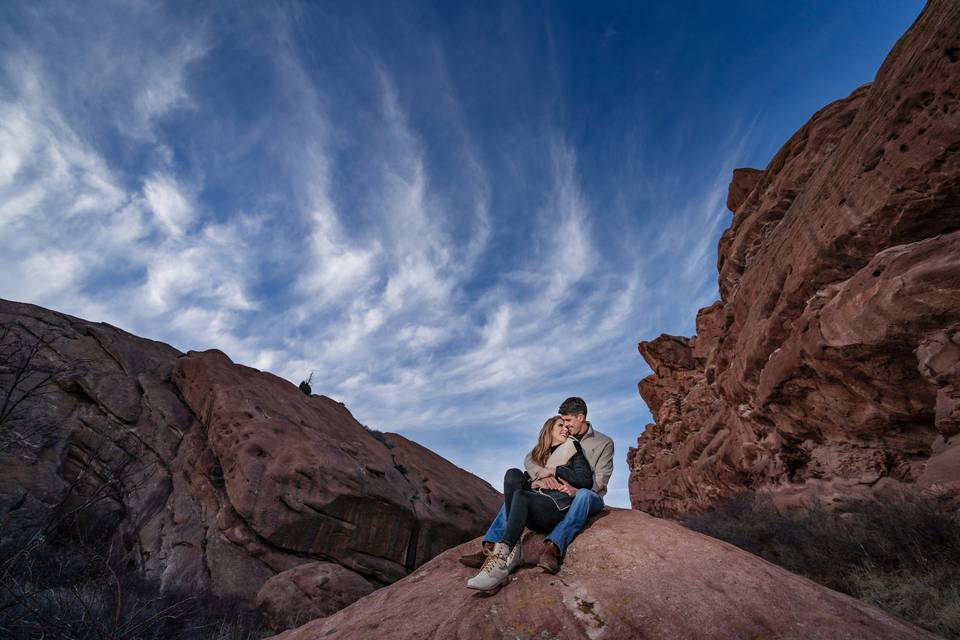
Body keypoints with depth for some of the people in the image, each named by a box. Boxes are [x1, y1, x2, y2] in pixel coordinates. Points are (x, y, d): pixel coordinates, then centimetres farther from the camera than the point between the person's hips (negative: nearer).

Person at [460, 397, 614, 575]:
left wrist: (576, 489, -31)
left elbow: (600, 480, -10)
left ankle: (552, 548, -53)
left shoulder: (604, 443, 1)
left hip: (590, 498, -3)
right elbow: (529, 460, 0)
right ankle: (490, 549, -30)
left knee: (584, 495, -40)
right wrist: (542, 473, -24)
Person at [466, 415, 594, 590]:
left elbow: (586, 480, 0)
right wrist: (534, 484, -2)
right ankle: (512, 549, -30)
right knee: (513, 474, -20)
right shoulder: (539, 454, 27)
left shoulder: (572, 450, 15)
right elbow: (524, 483, 19)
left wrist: (556, 470, -3)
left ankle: (501, 557, -46)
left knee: (521, 496, -31)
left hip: (560, 506, -4)